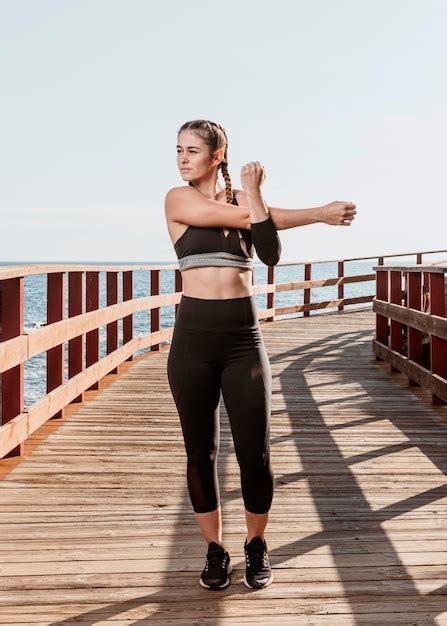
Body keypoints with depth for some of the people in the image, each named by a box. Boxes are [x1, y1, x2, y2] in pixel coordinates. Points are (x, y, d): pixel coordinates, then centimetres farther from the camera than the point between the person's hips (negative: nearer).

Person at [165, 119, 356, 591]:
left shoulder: (244, 199, 9)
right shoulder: (179, 199, 1)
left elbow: (270, 255, -7)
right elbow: (243, 218, -8)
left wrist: (254, 194, -15)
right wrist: (318, 213, -1)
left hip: (243, 336, 2)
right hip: (194, 335, -1)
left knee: (255, 453, -1)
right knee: (201, 452, 5)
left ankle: (256, 547, 21)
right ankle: (215, 550, 23)